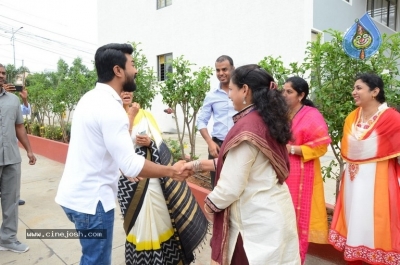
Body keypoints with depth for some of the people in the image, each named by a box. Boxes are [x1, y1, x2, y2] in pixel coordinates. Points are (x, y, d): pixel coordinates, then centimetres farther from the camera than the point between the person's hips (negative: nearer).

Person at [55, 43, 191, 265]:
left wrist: (122, 168, 20)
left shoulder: (91, 98, 7)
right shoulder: (109, 107, -23)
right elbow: (131, 165, -26)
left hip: (76, 193, 9)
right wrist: (171, 172, -16)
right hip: (91, 199, -9)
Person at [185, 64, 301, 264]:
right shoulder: (267, 120, 4)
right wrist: (198, 165, 13)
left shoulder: (246, 129, -24)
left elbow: (231, 187, -22)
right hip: (273, 212, 9)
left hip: (258, 220, -9)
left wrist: (210, 204, -2)